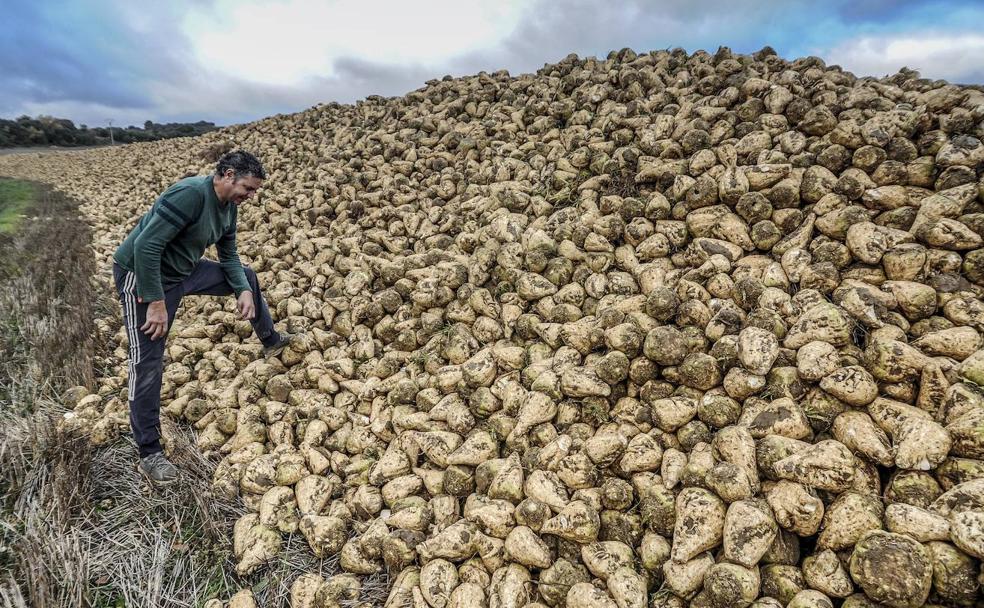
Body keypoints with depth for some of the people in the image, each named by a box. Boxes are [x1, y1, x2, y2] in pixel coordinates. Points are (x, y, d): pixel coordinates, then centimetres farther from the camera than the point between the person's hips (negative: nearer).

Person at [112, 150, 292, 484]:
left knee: (247, 276, 16)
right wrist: (156, 302, -29)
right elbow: (146, 246, -32)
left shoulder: (229, 206, -1)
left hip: (184, 270, 9)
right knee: (148, 363, -7)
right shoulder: (190, 193, -29)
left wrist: (244, 290, -6)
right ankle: (149, 453, 4)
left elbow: (229, 255, 9)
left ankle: (270, 340, 36)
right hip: (142, 275, -9)